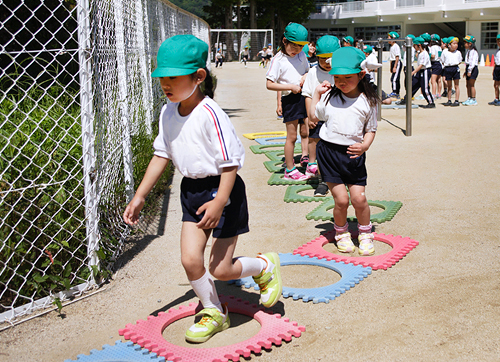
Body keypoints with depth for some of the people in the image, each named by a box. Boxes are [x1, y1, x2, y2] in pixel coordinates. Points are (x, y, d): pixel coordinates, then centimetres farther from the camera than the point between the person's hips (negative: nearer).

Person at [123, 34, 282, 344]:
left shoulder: (210, 114, -22)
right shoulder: (168, 113, 1)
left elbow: (230, 163, -21)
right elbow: (162, 155, 11)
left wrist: (219, 202, -29)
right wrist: (140, 196, 9)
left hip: (221, 190, -6)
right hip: (192, 190, 7)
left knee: (220, 269, 0)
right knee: (190, 260, 1)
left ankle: (265, 266, 31)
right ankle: (215, 312, 25)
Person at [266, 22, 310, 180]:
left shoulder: (301, 55, 8)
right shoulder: (278, 60, -10)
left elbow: (308, 71, 24)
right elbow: (269, 84, -15)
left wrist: (305, 76, -1)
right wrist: (291, 86, -18)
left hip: (304, 96, 6)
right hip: (290, 100, -5)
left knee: (305, 131, 12)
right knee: (292, 136, 0)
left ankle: (304, 157, 31)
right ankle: (289, 170, 9)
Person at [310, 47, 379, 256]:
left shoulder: (367, 101, -1)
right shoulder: (329, 96, 3)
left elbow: (371, 129, 5)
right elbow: (315, 115, 19)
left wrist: (365, 145, -13)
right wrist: (317, 93, 13)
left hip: (354, 154, 0)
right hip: (329, 150, 0)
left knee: (359, 198, -2)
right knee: (341, 199, -2)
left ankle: (365, 235, 23)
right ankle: (341, 234, 24)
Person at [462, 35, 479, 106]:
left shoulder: (473, 51, -13)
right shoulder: (468, 51, 18)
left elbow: (473, 62, -20)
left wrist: (469, 71, -24)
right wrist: (466, 71, 21)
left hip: (473, 69, -10)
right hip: (468, 68, 10)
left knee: (471, 85, -8)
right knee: (468, 85, 10)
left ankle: (473, 100, -4)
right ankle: (469, 99, 16)